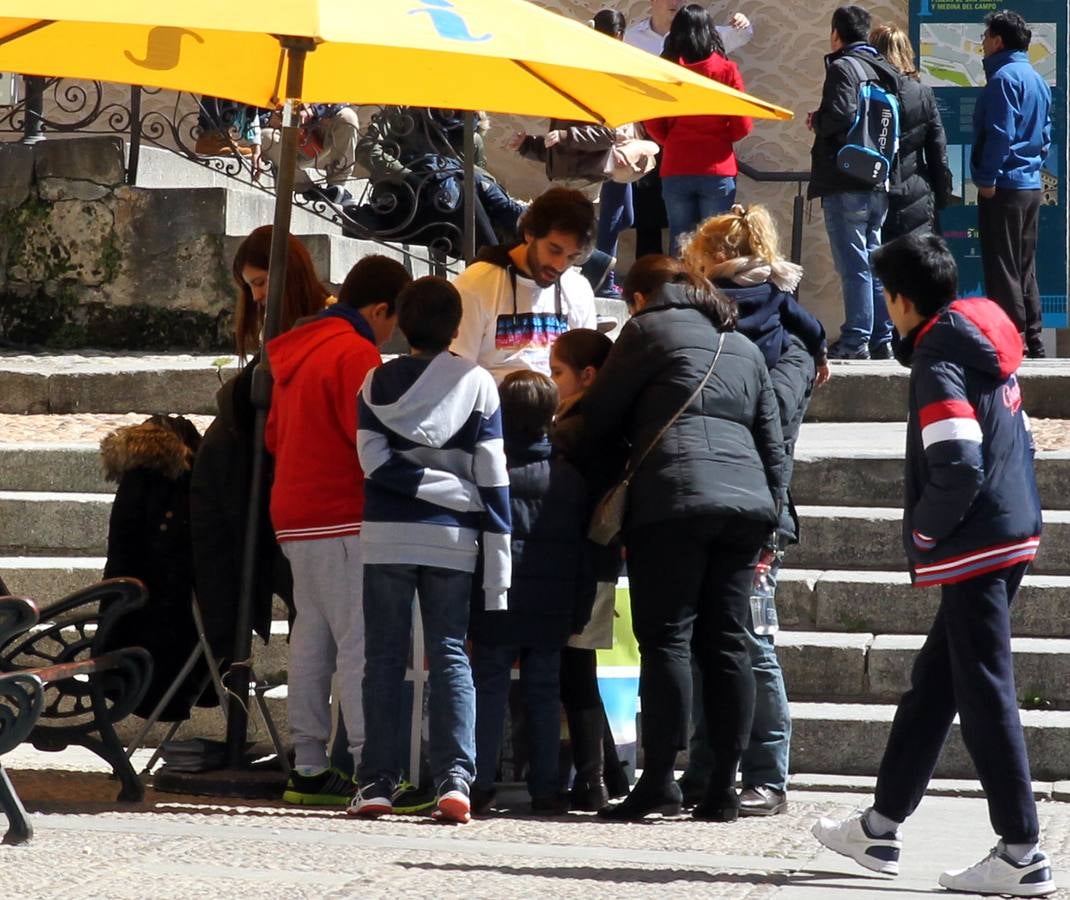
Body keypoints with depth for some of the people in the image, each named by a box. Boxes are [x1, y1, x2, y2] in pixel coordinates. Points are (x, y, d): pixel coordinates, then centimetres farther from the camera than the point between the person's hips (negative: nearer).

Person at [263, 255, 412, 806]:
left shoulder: (296, 351, 18)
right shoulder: (355, 353, -13)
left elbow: (274, 436, 24)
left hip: (296, 518, 9)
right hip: (342, 519, -9)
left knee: (312, 640, 11)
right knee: (362, 642, -10)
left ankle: (309, 768, 13)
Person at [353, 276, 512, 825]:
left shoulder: (377, 383, 3)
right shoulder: (477, 385, 1)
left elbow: (376, 462, -9)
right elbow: (492, 479, -1)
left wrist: (421, 482, -4)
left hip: (387, 537, 0)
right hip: (452, 541, 0)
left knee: (384, 657, 6)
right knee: (451, 656, 4)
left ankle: (377, 780, 1)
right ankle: (455, 778, -9)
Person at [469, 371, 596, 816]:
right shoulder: (571, 476, 4)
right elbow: (585, 550, 8)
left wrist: (462, 607, 0)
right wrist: (580, 611, 14)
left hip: (497, 607, -2)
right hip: (552, 609, 2)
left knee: (489, 689, 3)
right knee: (544, 695, 8)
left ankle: (481, 783, -2)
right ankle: (545, 789, 8)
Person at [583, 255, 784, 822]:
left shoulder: (649, 329, 8)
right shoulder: (743, 348, 26)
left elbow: (599, 418, 8)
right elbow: (772, 443, 23)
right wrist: (766, 525, 24)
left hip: (675, 501, -6)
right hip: (746, 503, 6)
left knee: (666, 638, -6)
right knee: (726, 642, 5)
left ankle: (658, 778, -12)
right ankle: (723, 789, 3)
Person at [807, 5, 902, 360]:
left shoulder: (842, 68, -8)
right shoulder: (888, 72, 15)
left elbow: (840, 116, -21)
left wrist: (815, 121, -1)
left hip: (847, 184, -7)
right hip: (881, 182, 8)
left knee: (854, 264, -6)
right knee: (875, 261, 12)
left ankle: (856, 340, -6)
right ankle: (882, 338, 13)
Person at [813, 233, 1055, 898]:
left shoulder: (938, 364, -16)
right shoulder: (986, 350, 12)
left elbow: (958, 467, -26)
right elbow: (1019, 440, 18)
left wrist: (924, 533, -9)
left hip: (975, 550, -10)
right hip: (1014, 537, 10)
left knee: (985, 698, -6)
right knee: (933, 685, 16)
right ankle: (881, 827, 25)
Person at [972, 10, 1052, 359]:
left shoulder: (1004, 78, -12)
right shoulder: (1037, 80, 16)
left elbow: (1000, 134, -19)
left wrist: (987, 179, -16)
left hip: (1004, 186, -9)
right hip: (1031, 185, 9)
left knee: (1001, 268, -6)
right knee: (1025, 268, 13)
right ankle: (1033, 341, 14)